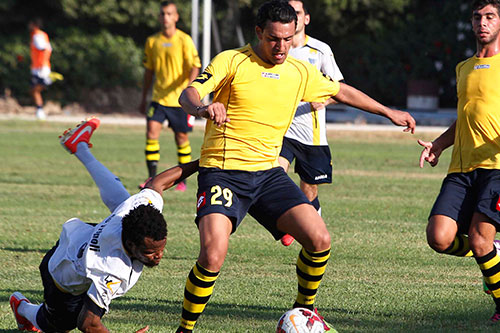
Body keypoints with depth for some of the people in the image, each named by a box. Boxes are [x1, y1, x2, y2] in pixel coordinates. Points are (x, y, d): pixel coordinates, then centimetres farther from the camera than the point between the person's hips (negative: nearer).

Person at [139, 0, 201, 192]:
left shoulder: (184, 40, -5)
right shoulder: (152, 42, 7)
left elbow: (195, 67, -8)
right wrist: (143, 99, 17)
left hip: (180, 99, -3)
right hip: (159, 98, 3)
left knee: (181, 138, 5)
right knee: (152, 132, -13)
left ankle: (182, 180, 18)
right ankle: (152, 178, -11)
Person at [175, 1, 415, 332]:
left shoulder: (301, 72, 9)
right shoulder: (232, 61, -5)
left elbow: (341, 91, 27)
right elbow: (188, 95, -17)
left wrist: (388, 112, 32)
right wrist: (202, 108, -40)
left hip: (269, 172, 5)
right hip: (222, 171, -5)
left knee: (319, 239, -12)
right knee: (212, 255, -25)